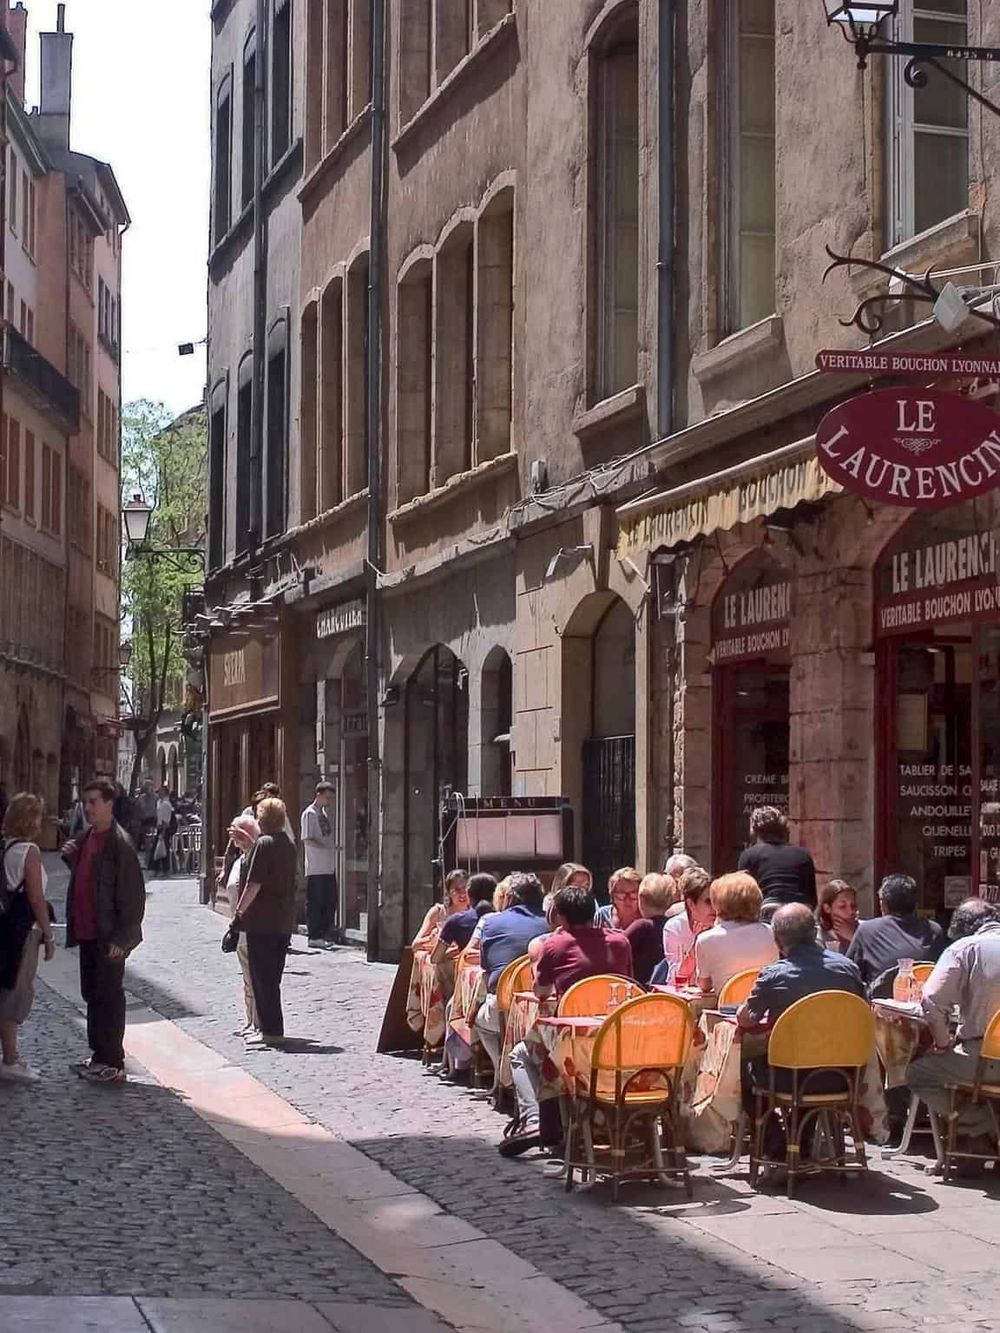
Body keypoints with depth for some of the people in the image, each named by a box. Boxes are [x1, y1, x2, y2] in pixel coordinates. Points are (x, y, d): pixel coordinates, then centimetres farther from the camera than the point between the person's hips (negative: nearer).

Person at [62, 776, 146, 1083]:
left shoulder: (119, 843, -16)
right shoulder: (86, 838, 11)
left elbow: (133, 893, -18)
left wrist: (122, 937, -20)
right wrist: (71, 856, 3)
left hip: (109, 937, -9)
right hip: (87, 931, 9)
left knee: (109, 997, -2)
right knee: (92, 995, 15)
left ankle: (113, 1064, 5)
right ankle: (99, 1057, 25)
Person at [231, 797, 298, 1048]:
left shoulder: (264, 844, -14)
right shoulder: (289, 844, 11)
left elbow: (254, 884, -17)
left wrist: (239, 911, -8)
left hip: (262, 921, -8)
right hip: (284, 921, 8)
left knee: (261, 977, -1)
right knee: (272, 976, 15)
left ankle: (271, 1030, -1)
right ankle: (273, 1028, 19)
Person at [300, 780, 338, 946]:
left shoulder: (325, 813, 17)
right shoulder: (309, 814, -8)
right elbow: (307, 840, -14)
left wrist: (336, 846, 6)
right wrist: (327, 848, -19)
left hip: (329, 867, 8)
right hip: (316, 868, -8)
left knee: (330, 902, 8)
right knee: (315, 902, -2)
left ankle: (326, 934, 14)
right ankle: (314, 936, 2)